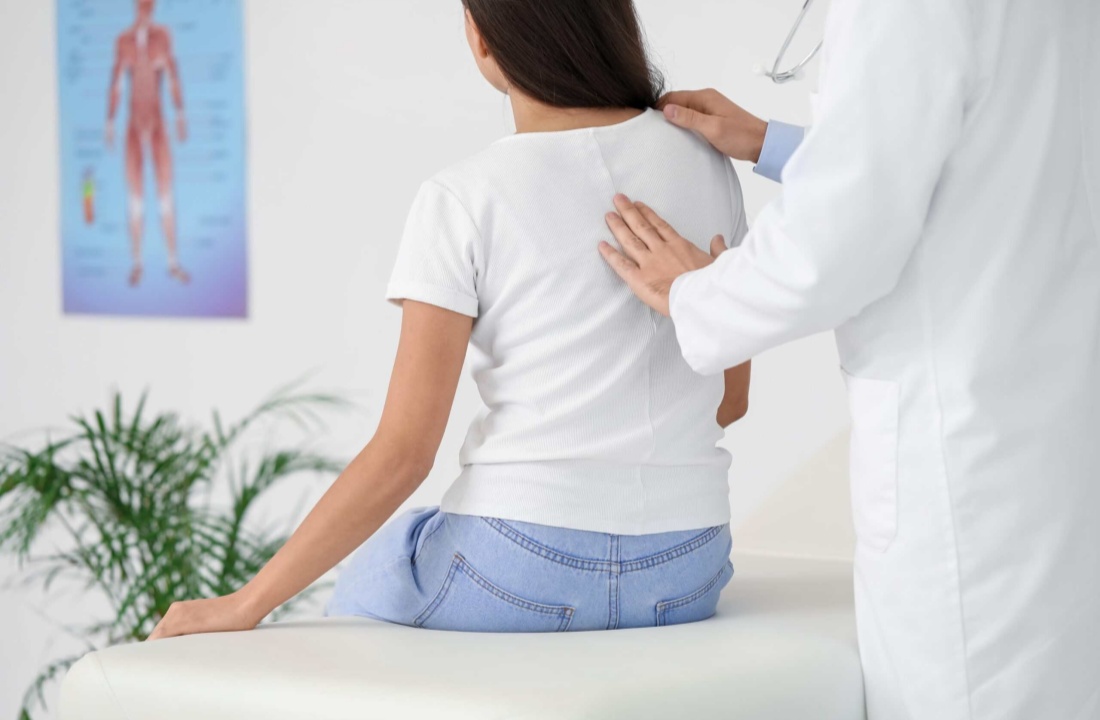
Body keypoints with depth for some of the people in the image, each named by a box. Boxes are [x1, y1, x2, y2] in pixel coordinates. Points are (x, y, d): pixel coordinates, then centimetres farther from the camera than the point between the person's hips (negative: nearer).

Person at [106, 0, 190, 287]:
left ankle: (174, 262, 7)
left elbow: (174, 78, -3)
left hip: (158, 123, 0)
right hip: (134, 125, 0)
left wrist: (181, 116, -11)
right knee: (135, 198, 2)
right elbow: (116, 85, 3)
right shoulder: (123, 41, 0)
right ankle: (137, 263, 10)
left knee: (166, 195, -1)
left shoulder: (163, 35, -2)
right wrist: (110, 123, 0)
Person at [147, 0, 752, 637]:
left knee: (368, 591, 30)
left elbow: (404, 453, -14)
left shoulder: (464, 202, -11)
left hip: (522, 566, -5)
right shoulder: (705, 162, 2)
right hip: (688, 572, 5)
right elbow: (731, 399, 11)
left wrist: (246, 605, -9)